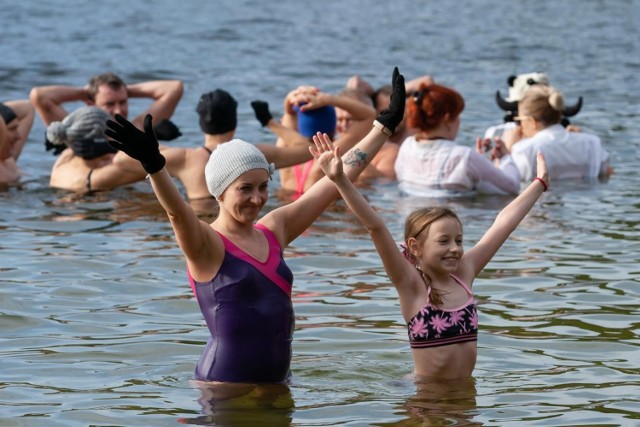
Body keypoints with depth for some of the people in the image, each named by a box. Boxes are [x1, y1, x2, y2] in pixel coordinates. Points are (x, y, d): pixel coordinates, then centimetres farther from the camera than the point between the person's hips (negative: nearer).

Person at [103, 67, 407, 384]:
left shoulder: (274, 230, 11)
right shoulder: (207, 245, -6)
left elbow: (339, 178, 17)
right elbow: (177, 212, -28)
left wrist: (385, 125, 21)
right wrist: (153, 165, -46)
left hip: (276, 380, 6)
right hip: (224, 384, -6)